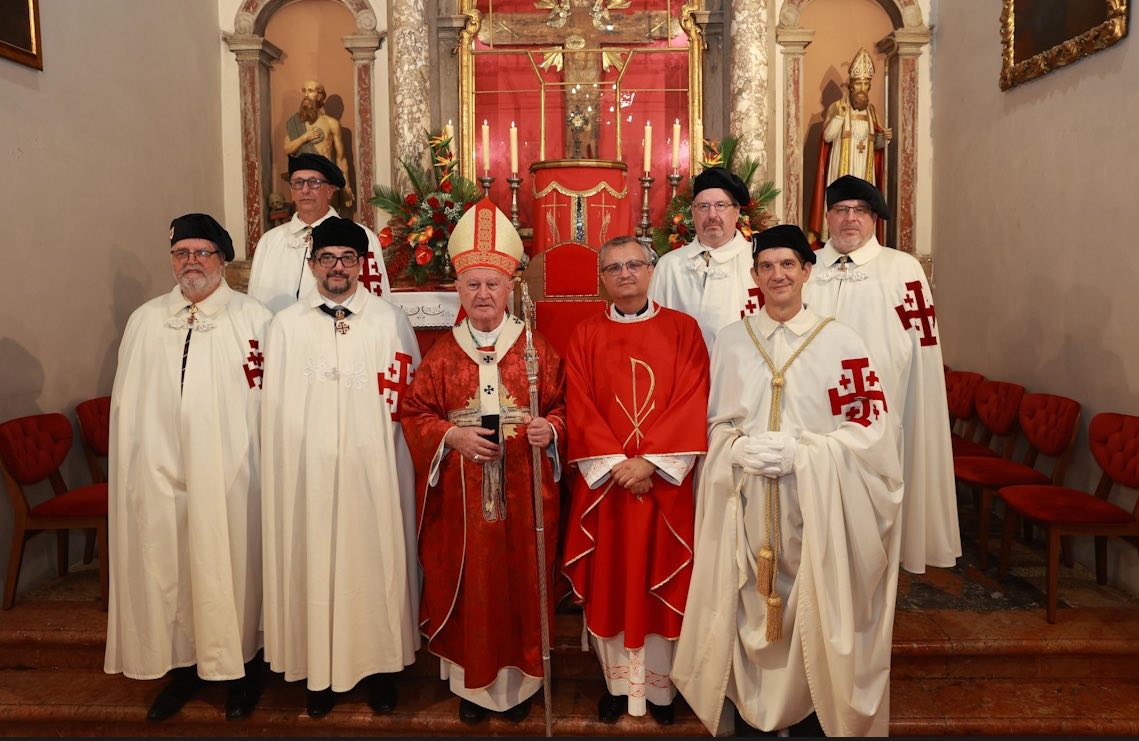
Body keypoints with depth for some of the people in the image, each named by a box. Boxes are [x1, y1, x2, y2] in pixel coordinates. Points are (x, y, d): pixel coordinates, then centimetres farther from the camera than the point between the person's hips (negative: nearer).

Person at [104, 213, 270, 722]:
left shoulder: (254, 320, -1)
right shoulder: (144, 321, 11)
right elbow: (127, 405, 12)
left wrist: (268, 468, -7)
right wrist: (133, 469, 8)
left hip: (229, 476, -3)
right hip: (159, 474, 3)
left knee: (231, 569, 6)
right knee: (167, 570, 9)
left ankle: (241, 667, 23)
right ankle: (184, 664, 28)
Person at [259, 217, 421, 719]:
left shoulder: (390, 321, 2)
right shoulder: (285, 325, 6)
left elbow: (411, 398, 4)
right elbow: (276, 408, 7)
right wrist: (285, 464, 2)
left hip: (373, 471, -1)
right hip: (307, 471, 1)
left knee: (374, 562, 5)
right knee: (312, 564, 6)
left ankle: (379, 664, 22)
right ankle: (320, 670, 23)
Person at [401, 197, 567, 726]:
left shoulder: (537, 349, 1)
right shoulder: (442, 353, 4)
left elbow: (563, 406, 3)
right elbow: (415, 414, 4)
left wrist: (550, 429, -19)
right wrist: (452, 435, -13)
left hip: (524, 493, 0)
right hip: (461, 497, 1)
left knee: (520, 582, 9)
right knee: (468, 587, 9)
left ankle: (518, 679, 28)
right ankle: (473, 681, 28)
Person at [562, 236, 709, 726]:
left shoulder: (682, 329, 3)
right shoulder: (585, 336, 6)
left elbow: (692, 403, -5)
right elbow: (580, 408, -1)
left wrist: (649, 461, -15)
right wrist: (617, 465, -13)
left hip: (665, 479, -1)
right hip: (605, 480, 1)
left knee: (661, 580, 6)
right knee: (611, 580, 6)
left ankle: (660, 685, 21)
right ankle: (618, 682, 21)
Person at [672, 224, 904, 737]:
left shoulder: (840, 342, 0)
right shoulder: (731, 340, 8)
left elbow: (870, 429, -3)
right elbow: (714, 424, 11)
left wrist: (801, 451, -15)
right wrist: (739, 447, -10)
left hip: (814, 507, -2)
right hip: (745, 507, 2)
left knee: (811, 617, 3)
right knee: (748, 616, 7)